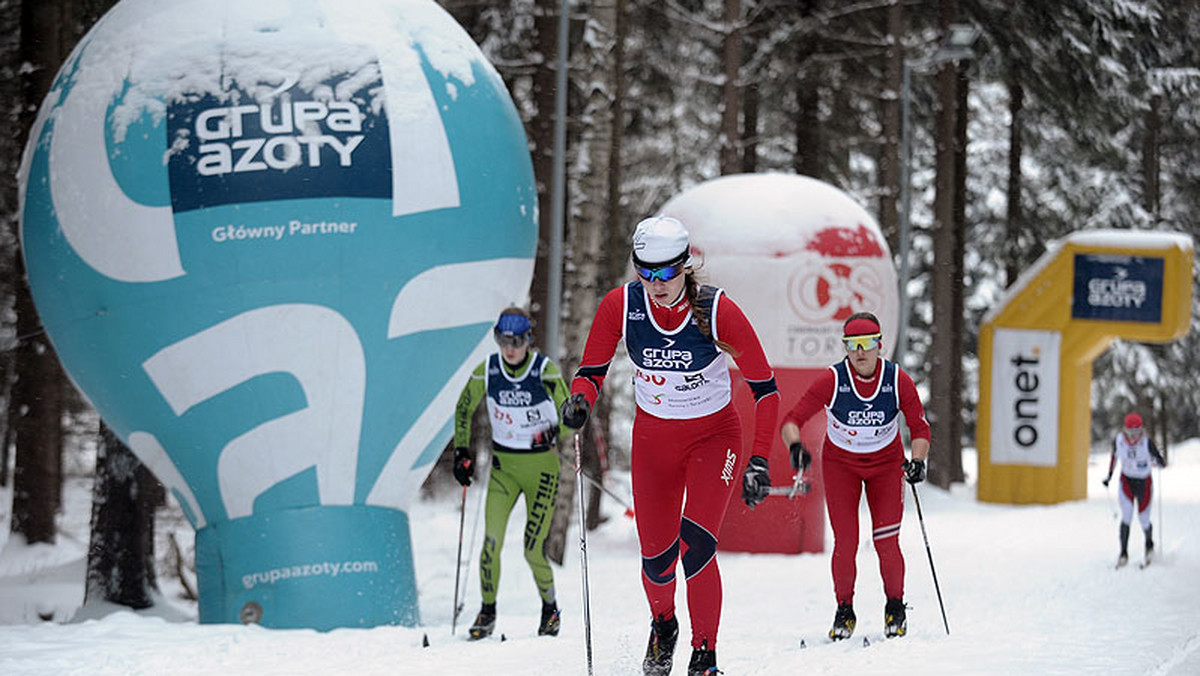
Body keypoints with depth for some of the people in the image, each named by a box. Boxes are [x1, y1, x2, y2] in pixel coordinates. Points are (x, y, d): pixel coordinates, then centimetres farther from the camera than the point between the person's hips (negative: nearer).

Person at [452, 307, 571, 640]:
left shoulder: (546, 371, -13)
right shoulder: (487, 371, -4)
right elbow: (464, 408, 12)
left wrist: (551, 433, -29)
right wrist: (462, 452, 6)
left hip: (541, 466, -2)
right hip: (503, 465, 3)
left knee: (534, 549, -7)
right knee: (492, 541, -12)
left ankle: (550, 609, 19)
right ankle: (487, 612, 3)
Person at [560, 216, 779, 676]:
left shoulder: (718, 311, -22)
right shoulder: (620, 306, -16)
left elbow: (764, 387, -16)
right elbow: (591, 371, -3)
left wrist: (759, 459, -23)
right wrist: (580, 400, -26)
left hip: (714, 435, -3)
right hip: (654, 436, 3)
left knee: (695, 545, -22)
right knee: (656, 560, 3)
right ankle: (663, 624, 38)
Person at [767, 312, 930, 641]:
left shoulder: (897, 380, -18)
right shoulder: (833, 380, -21)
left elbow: (920, 428, -9)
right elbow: (792, 419, -22)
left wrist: (917, 460, -27)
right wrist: (795, 446, -43)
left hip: (886, 463, 0)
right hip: (840, 463, 0)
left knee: (886, 542, -10)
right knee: (846, 543, -10)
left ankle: (895, 609, 12)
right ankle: (844, 612, 9)